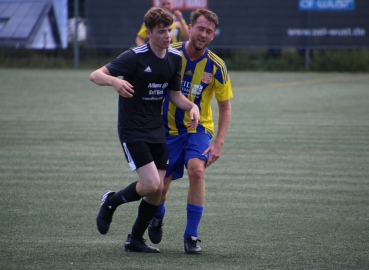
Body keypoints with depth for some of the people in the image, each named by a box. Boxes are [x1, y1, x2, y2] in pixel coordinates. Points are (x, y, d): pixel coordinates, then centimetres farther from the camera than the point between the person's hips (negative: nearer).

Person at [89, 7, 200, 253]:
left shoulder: (175, 58, 4)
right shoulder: (135, 57, -15)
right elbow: (95, 75, -20)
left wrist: (192, 106, -6)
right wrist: (115, 81, -41)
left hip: (157, 131, 6)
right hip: (132, 131, -6)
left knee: (158, 191, 3)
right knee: (151, 184, -17)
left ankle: (135, 240, 21)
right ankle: (112, 201, 12)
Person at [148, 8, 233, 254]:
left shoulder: (216, 66, -11)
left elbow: (225, 108, -3)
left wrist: (218, 144, -14)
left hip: (198, 129, -1)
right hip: (167, 129, 1)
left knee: (197, 171, -28)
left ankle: (191, 236, -16)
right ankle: (157, 217, 43)